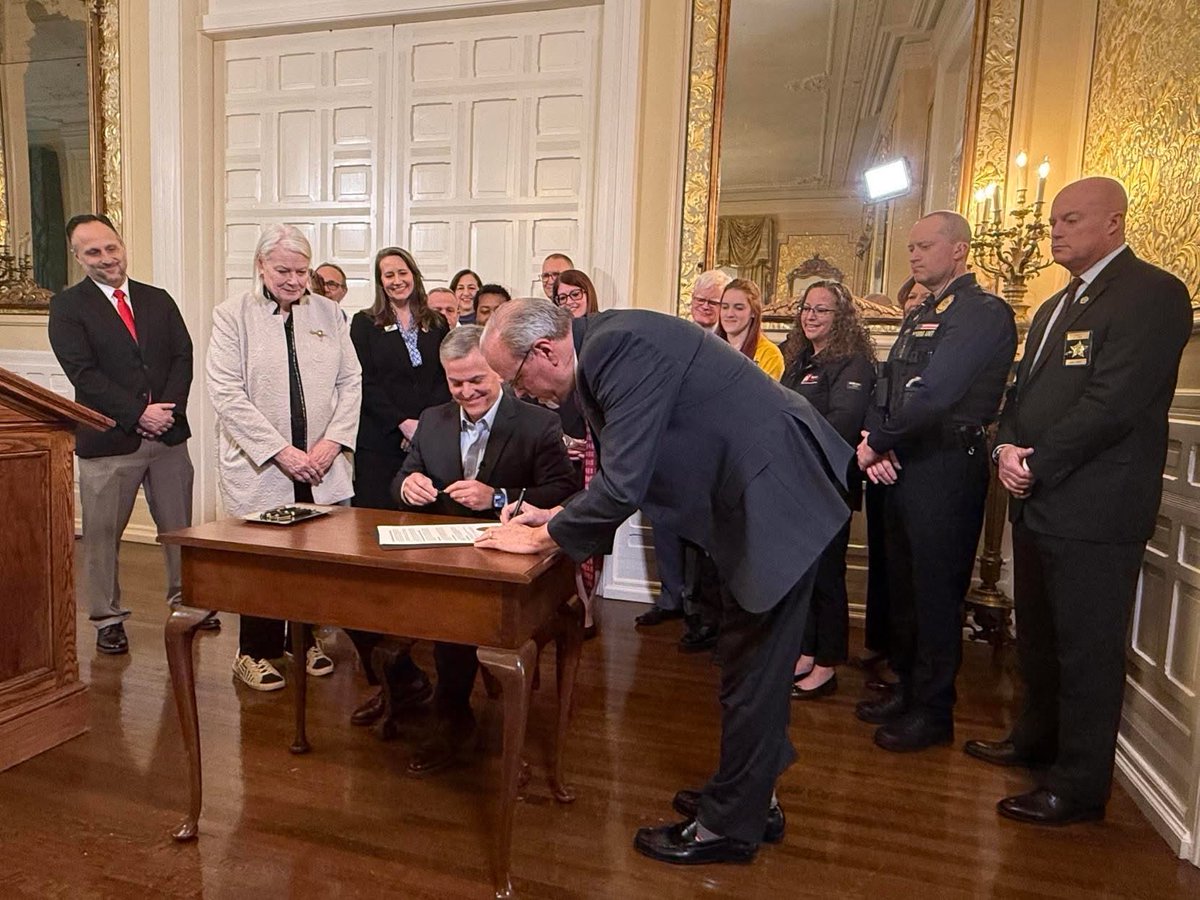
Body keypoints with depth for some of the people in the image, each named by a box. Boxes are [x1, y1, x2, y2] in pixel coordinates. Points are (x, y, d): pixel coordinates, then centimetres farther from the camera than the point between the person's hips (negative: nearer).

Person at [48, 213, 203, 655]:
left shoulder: (158, 300, 11)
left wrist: (169, 408, -11)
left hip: (169, 435, 3)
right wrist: (137, 414, -17)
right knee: (102, 534, 6)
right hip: (108, 439, -3)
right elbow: (83, 373, -11)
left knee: (179, 527, 12)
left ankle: (185, 599, 29)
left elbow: (183, 356, 4)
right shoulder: (67, 307, -2)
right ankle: (107, 619, 21)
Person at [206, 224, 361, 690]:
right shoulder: (233, 315, -2)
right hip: (259, 468, -3)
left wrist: (333, 441, -7)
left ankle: (309, 638, 29)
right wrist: (281, 451, -16)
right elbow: (226, 393, -10)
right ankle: (255, 653, 23)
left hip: (321, 468, 3)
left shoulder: (329, 312, 8)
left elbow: (351, 381, 7)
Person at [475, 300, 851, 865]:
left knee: (751, 666, 3)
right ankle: (751, 796, 38)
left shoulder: (621, 348, -23)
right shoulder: (607, 345, 8)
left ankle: (729, 825, 21)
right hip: (756, 490, 10)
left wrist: (543, 537, -12)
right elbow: (624, 470, 16)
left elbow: (623, 485, -27)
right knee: (749, 659, 20)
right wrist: (556, 515, 8)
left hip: (776, 498, -10)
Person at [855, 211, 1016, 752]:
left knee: (936, 590, 1)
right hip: (902, 464, 9)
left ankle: (933, 712, 16)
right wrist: (877, 444, -5)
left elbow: (933, 395, -22)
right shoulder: (919, 317, 18)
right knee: (902, 583, 16)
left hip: (947, 466, -9)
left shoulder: (983, 313, -11)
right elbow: (888, 388, 12)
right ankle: (908, 690, 31)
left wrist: (876, 441, -13)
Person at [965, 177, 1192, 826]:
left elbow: (1113, 403, -19)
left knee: (1087, 651, 2)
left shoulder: (1152, 293, -9)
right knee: (1038, 641, 20)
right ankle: (1037, 740, 37)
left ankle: (1078, 787, 15)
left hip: (1094, 510, -9)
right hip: (1038, 504, 9)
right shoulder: (1056, 307, 21)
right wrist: (1007, 446, -2)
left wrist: (1035, 464, -14)